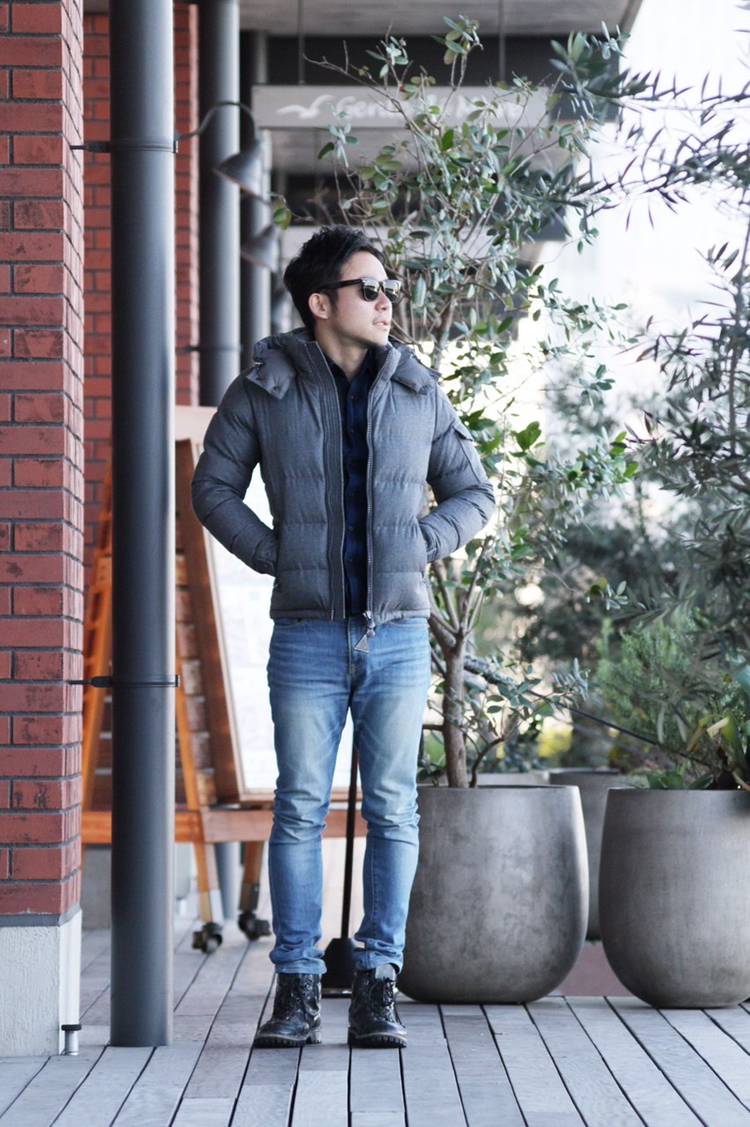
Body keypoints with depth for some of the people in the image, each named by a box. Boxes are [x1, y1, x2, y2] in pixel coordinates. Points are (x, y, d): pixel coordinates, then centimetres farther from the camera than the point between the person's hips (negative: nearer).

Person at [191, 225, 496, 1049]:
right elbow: (213, 488, 8)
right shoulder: (265, 389, 1)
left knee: (392, 810, 2)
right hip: (308, 634, -1)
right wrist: (275, 556, -3)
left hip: (399, 634, 2)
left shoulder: (418, 393, 7)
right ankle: (297, 988, 8)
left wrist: (418, 544, -3)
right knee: (300, 809, 0)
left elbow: (474, 494, 13)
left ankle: (377, 988, 9)